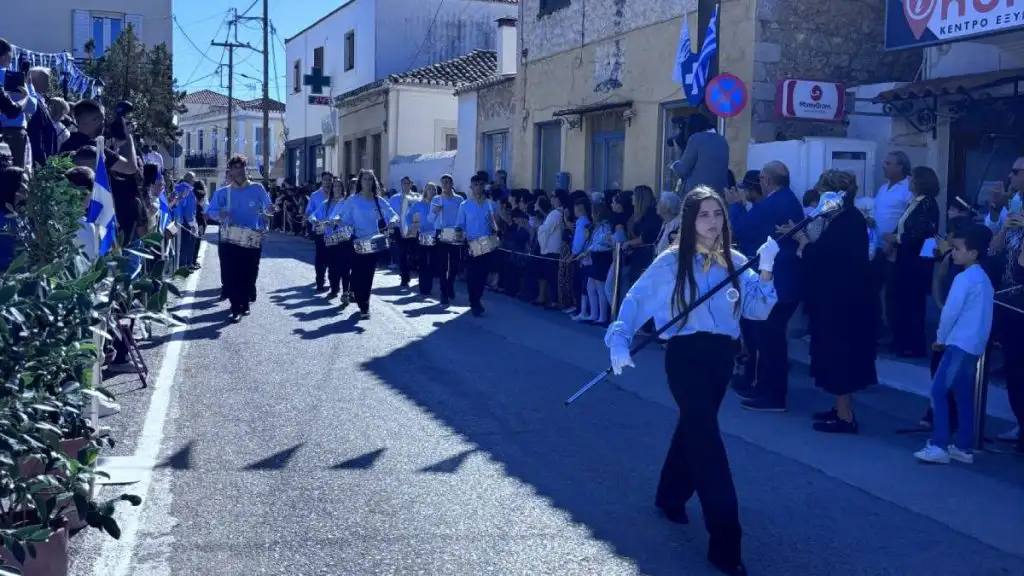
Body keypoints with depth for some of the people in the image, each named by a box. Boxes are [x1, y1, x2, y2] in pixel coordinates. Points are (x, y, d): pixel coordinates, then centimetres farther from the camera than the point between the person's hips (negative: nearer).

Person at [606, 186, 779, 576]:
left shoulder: (735, 262, 2)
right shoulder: (671, 262, -7)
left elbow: (759, 310, -7)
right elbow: (635, 300, -2)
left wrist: (766, 270, -20)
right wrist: (619, 341, -12)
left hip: (722, 356, 5)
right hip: (686, 355, -5)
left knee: (694, 427, 21)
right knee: (707, 439, -10)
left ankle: (671, 496, 46)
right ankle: (725, 542, -6)